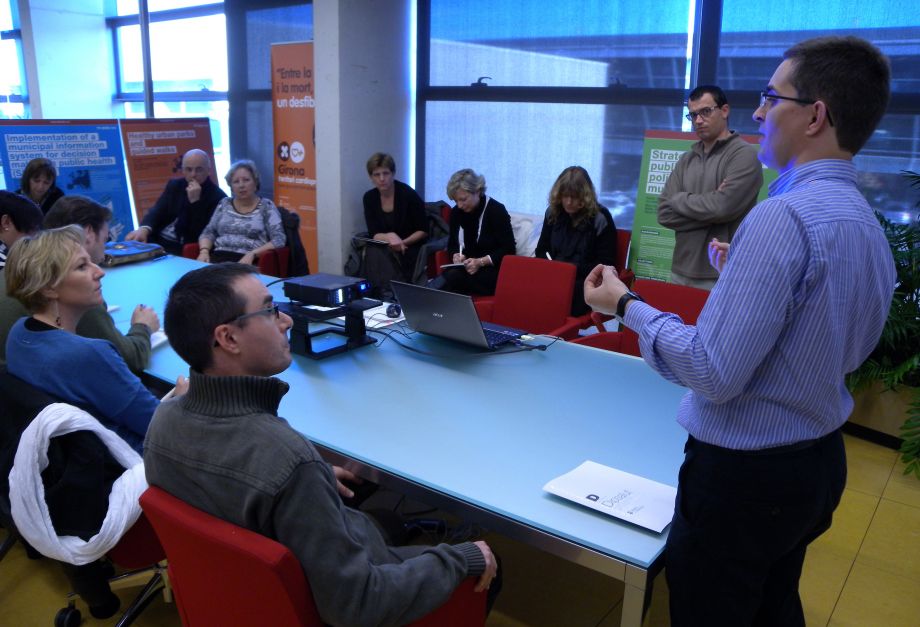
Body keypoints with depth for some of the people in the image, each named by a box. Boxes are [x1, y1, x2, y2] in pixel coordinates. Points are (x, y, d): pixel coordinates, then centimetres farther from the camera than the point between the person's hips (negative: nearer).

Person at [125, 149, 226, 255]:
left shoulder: (218, 197, -7)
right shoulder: (175, 185, 12)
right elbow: (157, 211, 3)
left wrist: (195, 201, -24)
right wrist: (144, 229, -18)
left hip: (183, 249, -5)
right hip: (158, 240, 6)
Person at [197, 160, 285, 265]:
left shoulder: (266, 206, 5)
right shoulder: (224, 204, 18)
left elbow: (279, 240, -4)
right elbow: (208, 233, 17)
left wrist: (252, 254, -17)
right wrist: (204, 251, -5)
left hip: (249, 262, -4)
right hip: (219, 257, 4)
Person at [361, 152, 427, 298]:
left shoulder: (408, 194, -12)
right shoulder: (369, 198, 1)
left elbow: (423, 231, -7)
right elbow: (373, 234, -4)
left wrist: (402, 242, -21)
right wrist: (389, 237, -26)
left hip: (410, 247, -4)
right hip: (385, 248, 4)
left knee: (383, 254, -32)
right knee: (373, 252, -30)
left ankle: (389, 294, -23)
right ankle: (393, 294, -30)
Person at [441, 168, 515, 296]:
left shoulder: (496, 211, -9)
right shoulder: (456, 213, 7)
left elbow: (508, 249, -10)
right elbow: (452, 245, 17)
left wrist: (481, 262, -22)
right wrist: (456, 256, -8)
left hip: (493, 271, -5)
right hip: (466, 269, 5)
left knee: (453, 276, -33)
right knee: (448, 275, -32)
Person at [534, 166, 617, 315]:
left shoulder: (600, 218, -1)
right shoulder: (553, 213, 13)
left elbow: (606, 264, -1)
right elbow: (541, 251, 20)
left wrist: (574, 270, -15)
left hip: (586, 283, -4)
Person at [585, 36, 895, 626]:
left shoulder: (785, 216, -25)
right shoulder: (868, 223, 5)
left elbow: (713, 374, -26)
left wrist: (627, 305, -14)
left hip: (744, 469, -9)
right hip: (820, 461, 9)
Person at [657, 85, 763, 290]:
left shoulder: (744, 154, -6)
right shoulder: (686, 160, 11)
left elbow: (723, 207, -19)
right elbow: (664, 213, 2)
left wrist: (680, 200, -4)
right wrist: (709, 209, -10)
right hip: (682, 271, 5)